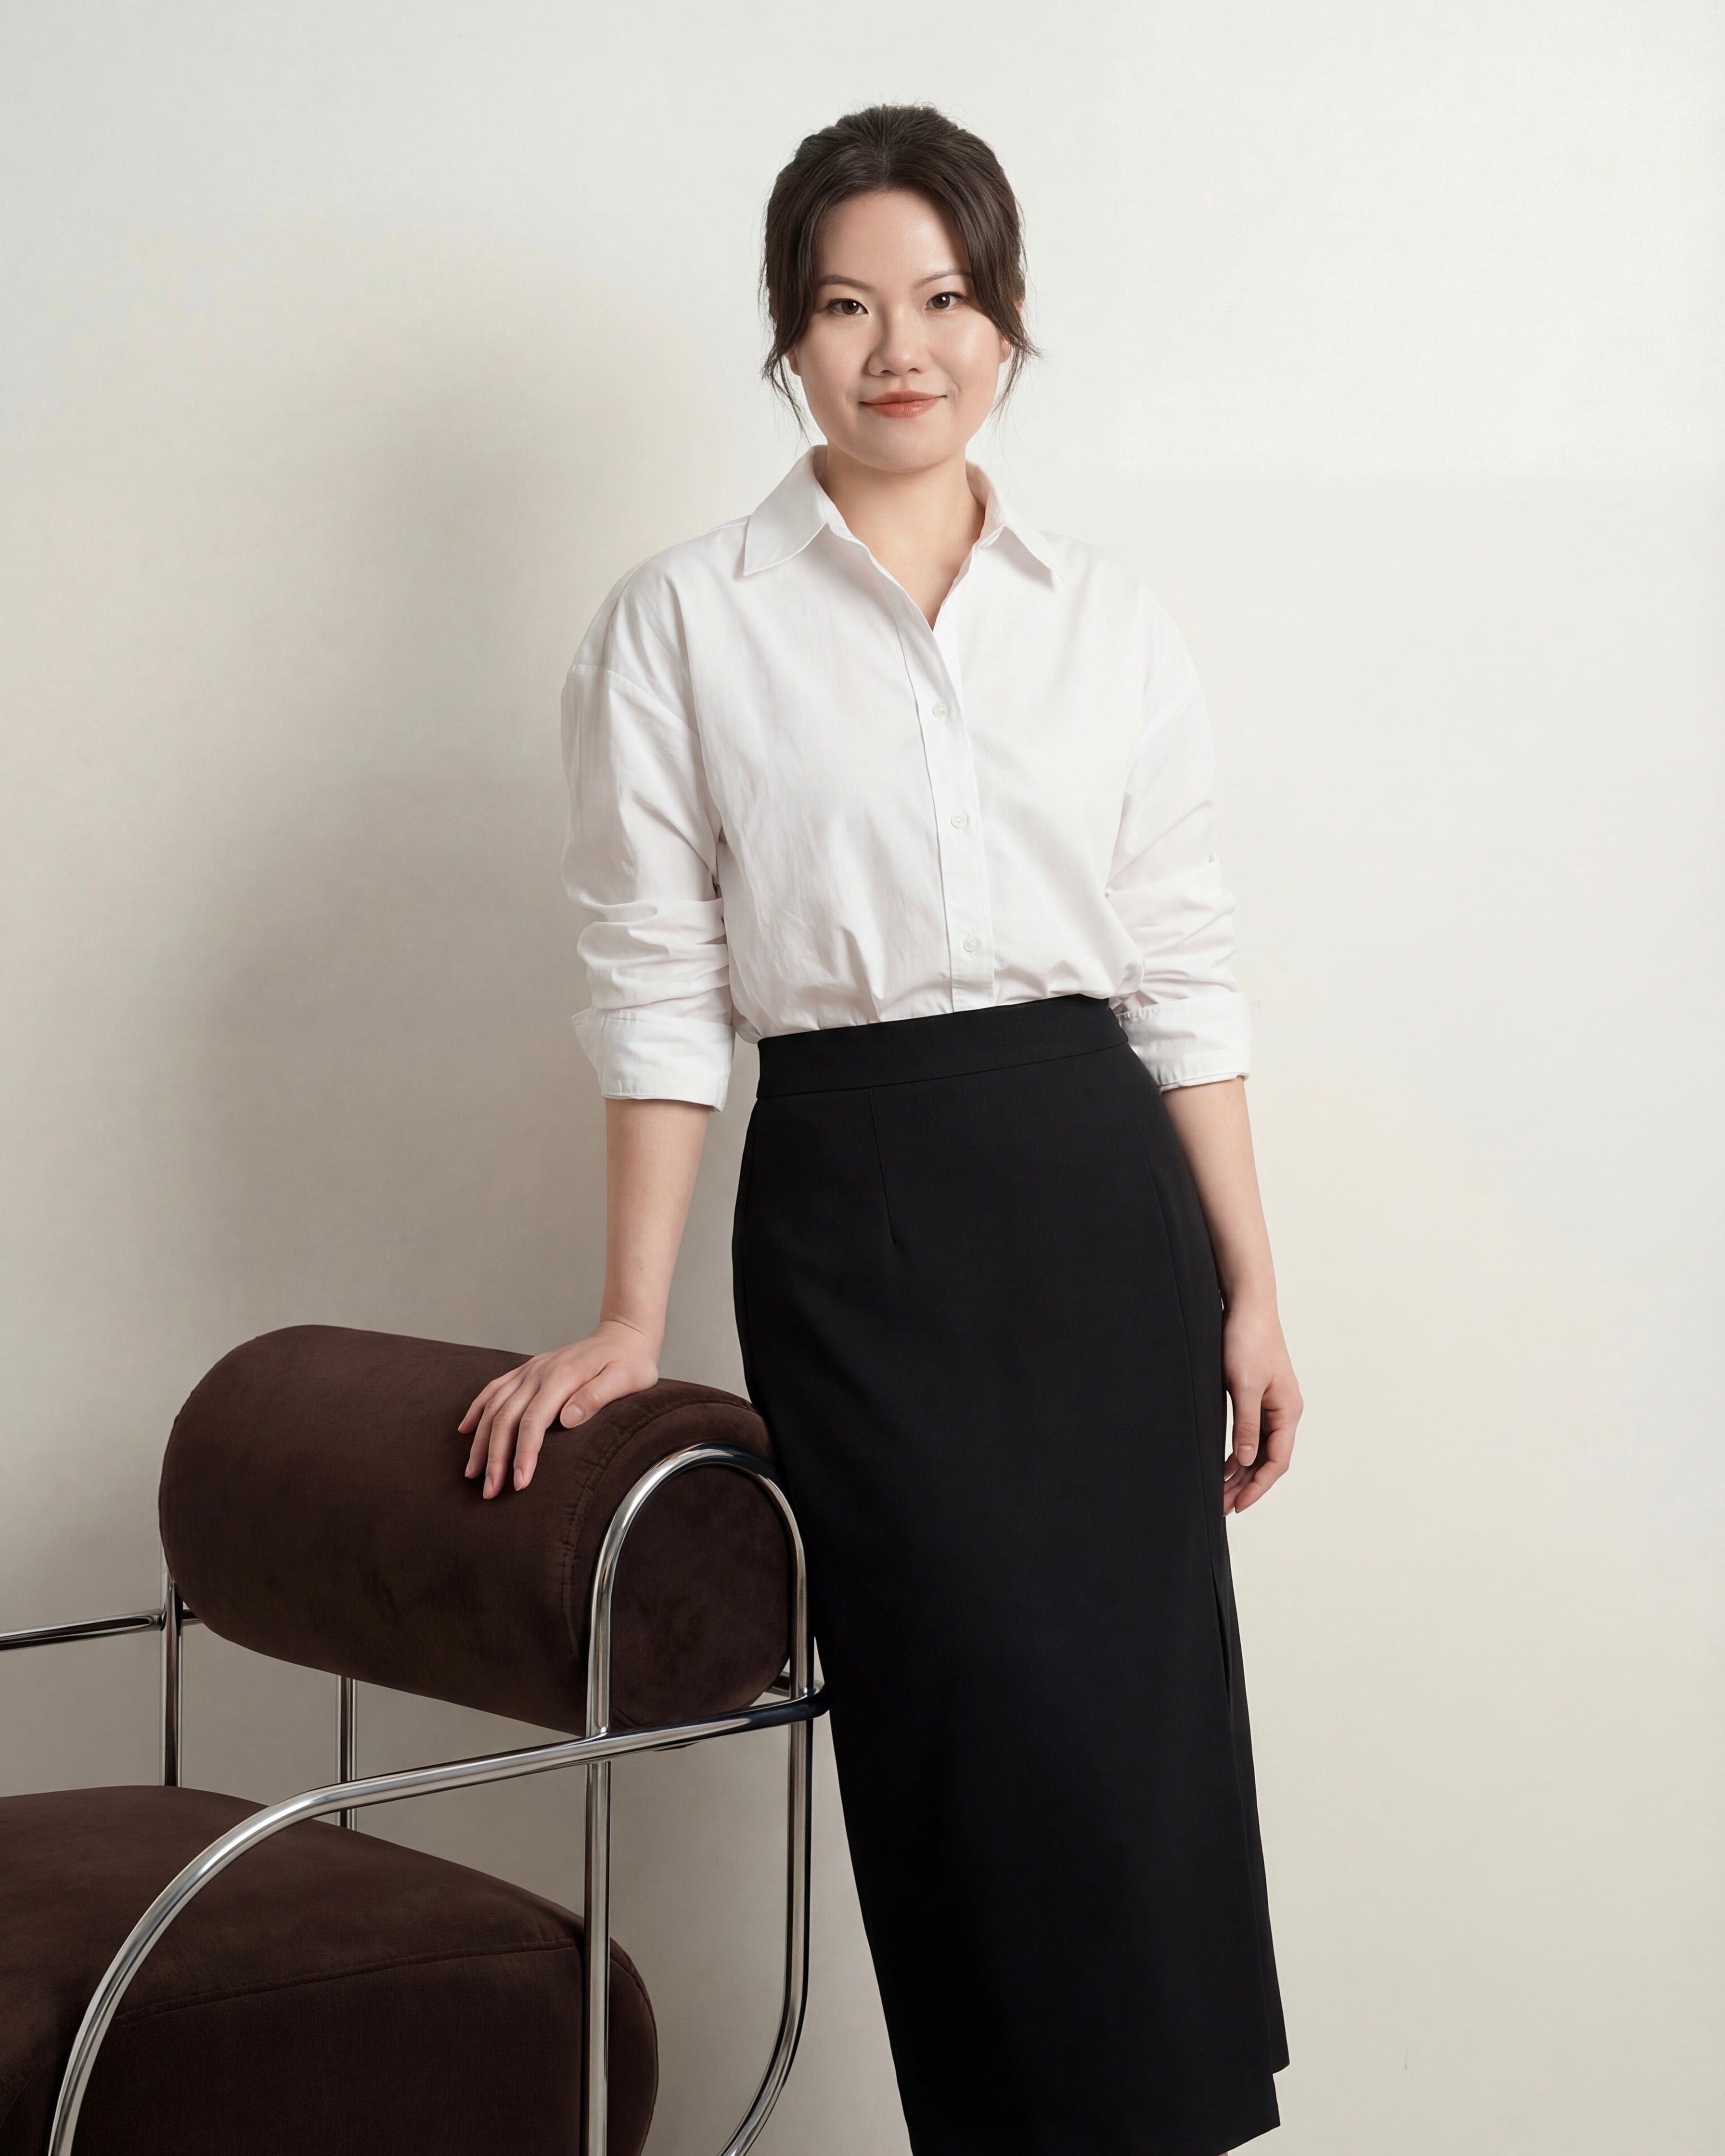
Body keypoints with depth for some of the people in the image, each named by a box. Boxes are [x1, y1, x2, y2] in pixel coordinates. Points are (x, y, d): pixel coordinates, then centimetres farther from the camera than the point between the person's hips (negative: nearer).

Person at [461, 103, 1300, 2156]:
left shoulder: (1109, 622, 8)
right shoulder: (683, 623, 2)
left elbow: (1183, 974, 9)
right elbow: (656, 983, 0)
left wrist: (1251, 1294, 6)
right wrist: (632, 1316, -4)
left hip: (1103, 1192, 3)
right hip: (857, 1204, -2)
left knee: (1147, 1715, 1)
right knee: (988, 1713, -8)